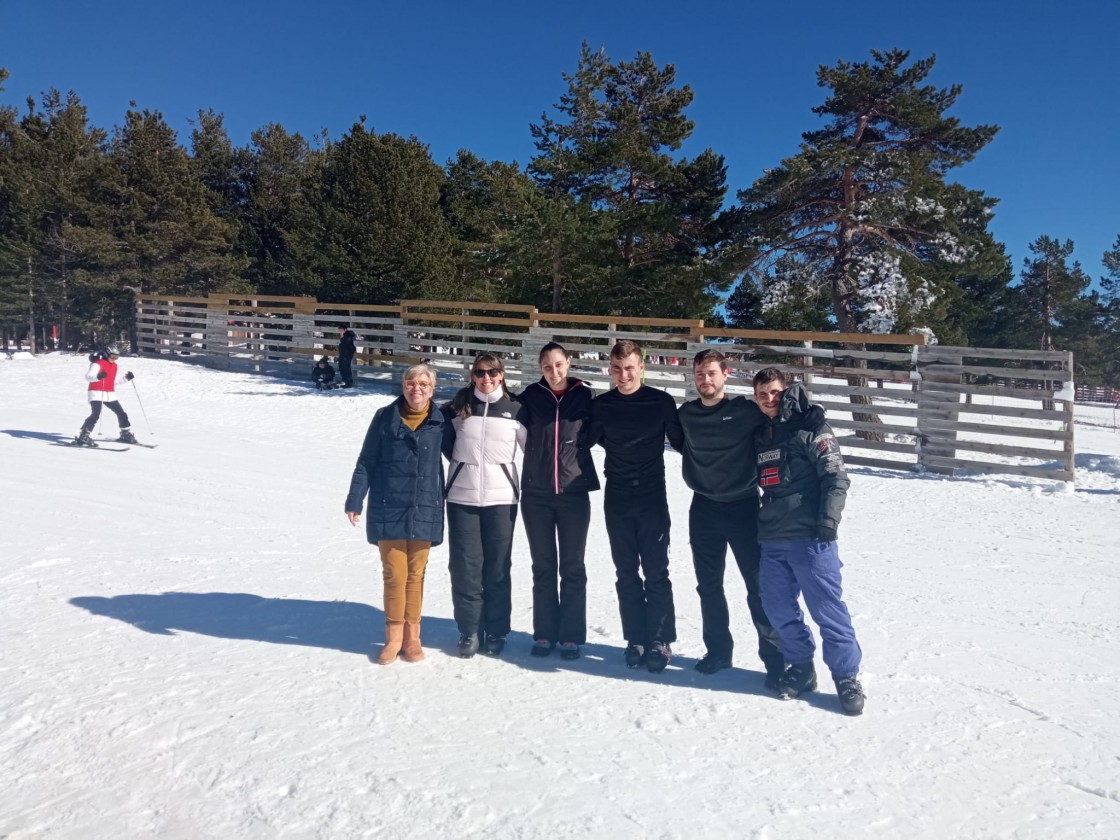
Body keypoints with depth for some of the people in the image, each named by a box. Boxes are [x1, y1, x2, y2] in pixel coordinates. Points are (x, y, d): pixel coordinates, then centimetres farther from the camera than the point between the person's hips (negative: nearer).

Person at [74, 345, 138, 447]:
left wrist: (126, 378, 18)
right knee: (95, 414, -23)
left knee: (121, 413, 10)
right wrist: (98, 376, -41)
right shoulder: (97, 364, -10)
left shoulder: (114, 365, 15)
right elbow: (88, 377, -21)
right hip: (97, 392, -8)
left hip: (110, 394, 8)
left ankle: (126, 434, 25)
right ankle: (82, 437, -23)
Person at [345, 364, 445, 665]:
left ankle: (412, 636, 22)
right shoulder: (385, 417, -1)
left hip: (424, 511, 1)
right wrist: (354, 500, -1)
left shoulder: (440, 422, 1)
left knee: (415, 575, 10)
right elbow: (366, 462, 2)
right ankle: (394, 637, 19)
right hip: (388, 510, -1)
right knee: (394, 575, 4)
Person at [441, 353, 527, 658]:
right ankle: (470, 631, 15)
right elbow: (444, 440, 18)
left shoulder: (515, 410, 2)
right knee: (465, 565, 2)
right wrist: (460, 460, 4)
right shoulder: (459, 407, 5)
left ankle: (496, 631, 18)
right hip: (461, 496, 1)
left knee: (497, 567, 5)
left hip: (501, 498, -1)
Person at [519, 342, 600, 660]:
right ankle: (544, 633, 22)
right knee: (543, 566, 10)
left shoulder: (584, 396, -2)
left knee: (572, 567, 7)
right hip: (536, 494, 1)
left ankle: (571, 635, 18)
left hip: (573, 493, -1)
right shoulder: (531, 396, -1)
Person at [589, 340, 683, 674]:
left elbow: (680, 441, 4)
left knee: (655, 572, 1)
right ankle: (636, 638, 18)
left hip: (652, 496, -2)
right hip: (616, 498, 3)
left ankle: (660, 640, 11)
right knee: (626, 572, 8)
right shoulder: (601, 405, 2)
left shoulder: (662, 402, -5)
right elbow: (588, 441, 11)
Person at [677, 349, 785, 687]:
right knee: (708, 586, 13)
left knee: (759, 586, 0)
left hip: (743, 507, -4)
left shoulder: (746, 410, -7)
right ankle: (718, 649, 29)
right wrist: (698, 476, 11)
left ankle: (775, 655, 13)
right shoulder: (686, 414, 4)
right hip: (704, 509, 4)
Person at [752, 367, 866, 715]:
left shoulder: (810, 428, -4)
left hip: (810, 536, -6)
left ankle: (847, 676, 11)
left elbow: (836, 476, -9)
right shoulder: (759, 435, 16)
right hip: (772, 539, 7)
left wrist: (829, 518, -19)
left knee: (827, 607, -3)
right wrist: (757, 524, 20)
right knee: (778, 608, 9)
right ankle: (801, 667, 26)